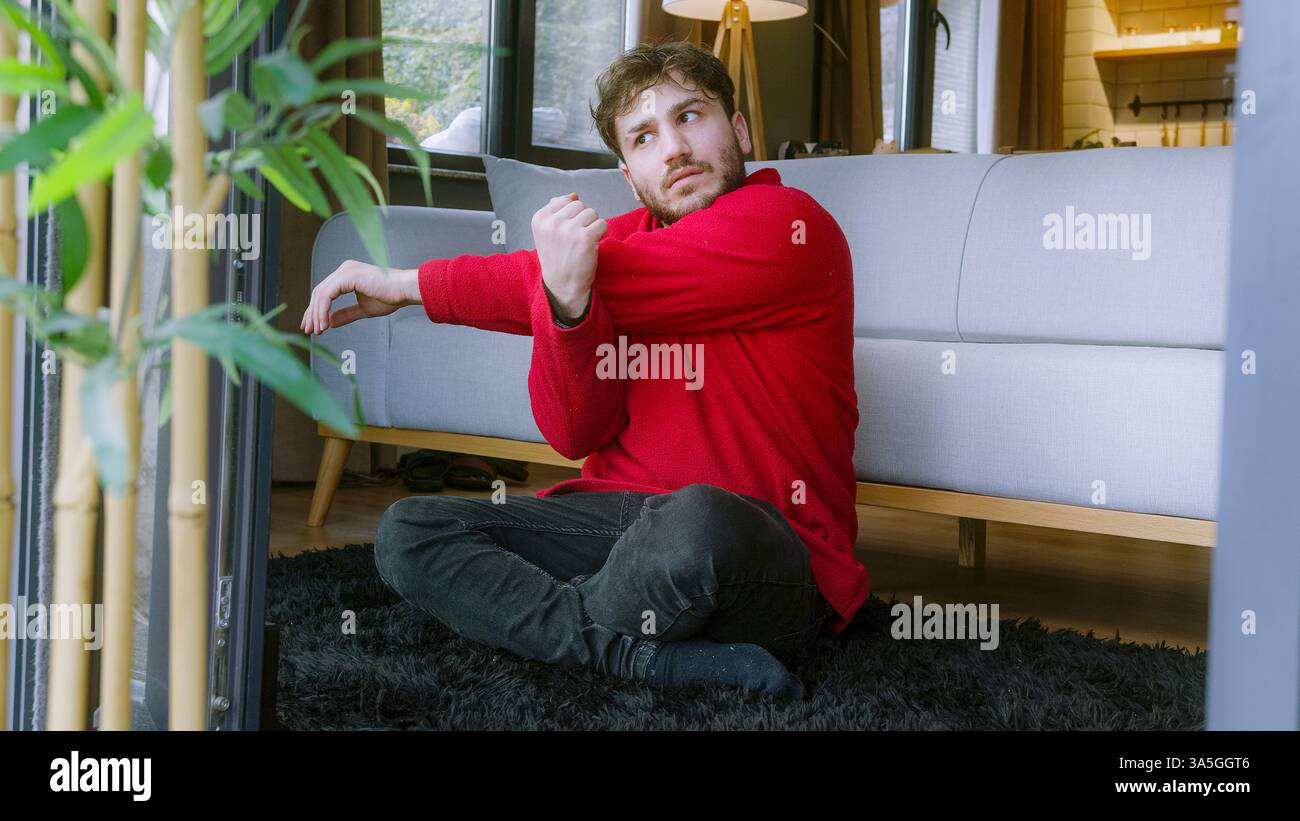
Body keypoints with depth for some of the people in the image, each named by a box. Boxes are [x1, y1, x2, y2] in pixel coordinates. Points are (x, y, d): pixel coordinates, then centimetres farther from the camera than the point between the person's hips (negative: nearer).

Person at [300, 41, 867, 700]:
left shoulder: (787, 225, -8)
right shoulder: (613, 236, 10)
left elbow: (615, 285, -15)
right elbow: (574, 435, 0)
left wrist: (406, 284, -5)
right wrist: (564, 301, -23)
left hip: (773, 551, -6)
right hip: (619, 515, 6)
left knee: (697, 520, -40)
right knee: (406, 532, -8)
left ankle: (525, 622, -10)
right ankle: (654, 659, -20)